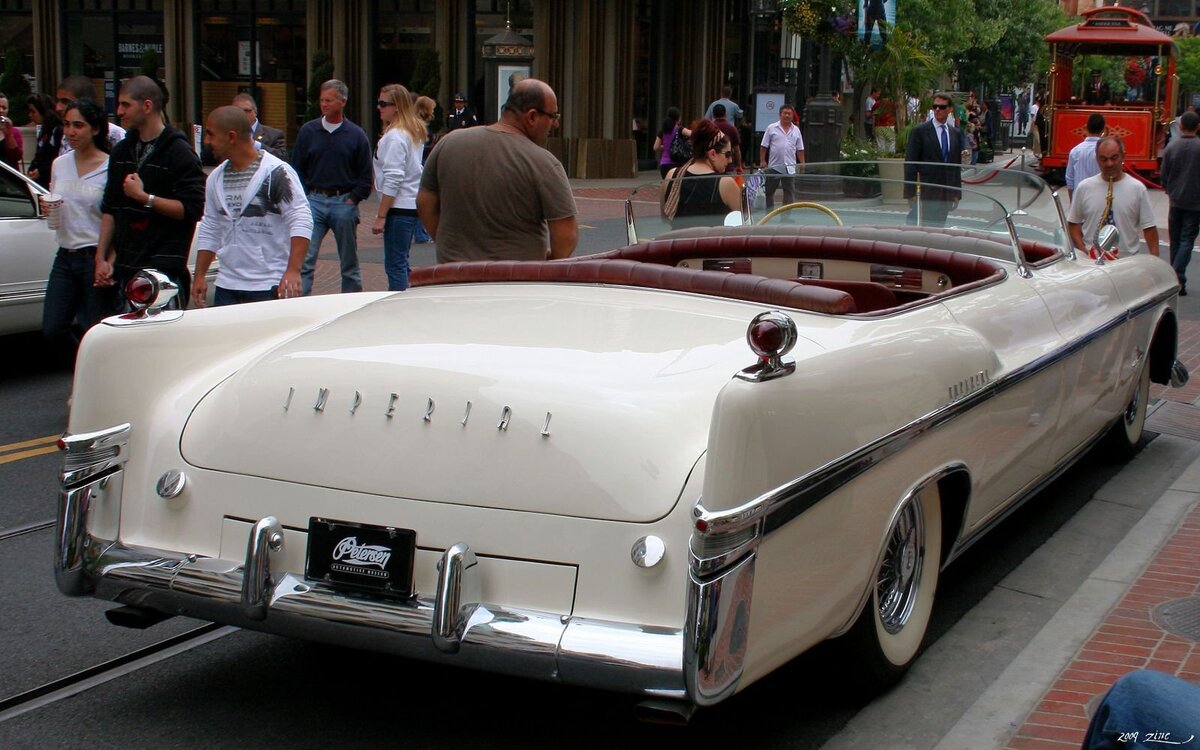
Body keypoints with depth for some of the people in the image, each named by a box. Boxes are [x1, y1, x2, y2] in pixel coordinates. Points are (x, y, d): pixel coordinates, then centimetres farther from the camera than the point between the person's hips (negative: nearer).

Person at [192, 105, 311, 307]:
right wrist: (199, 275, 15)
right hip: (226, 286, 6)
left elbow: (301, 221, -15)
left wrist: (293, 271, -26)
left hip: (270, 288, -6)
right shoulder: (216, 178, 13)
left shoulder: (277, 173, -9)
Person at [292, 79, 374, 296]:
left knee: (349, 261, 8)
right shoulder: (308, 131, 6)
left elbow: (366, 175, 5)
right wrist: (305, 197, -2)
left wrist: (353, 199, -5)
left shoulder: (356, 135, 3)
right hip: (314, 201, 1)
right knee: (304, 258, -9)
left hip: (344, 202, -1)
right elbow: (297, 169, 9)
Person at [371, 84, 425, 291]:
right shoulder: (414, 132, 14)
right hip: (413, 204, 10)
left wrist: (381, 216, -17)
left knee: (395, 264, -7)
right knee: (401, 262, 15)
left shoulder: (394, 137, -14)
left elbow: (393, 180, -19)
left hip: (399, 207, -10)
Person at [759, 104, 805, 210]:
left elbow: (800, 149, 10)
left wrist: (802, 163, 3)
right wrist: (762, 161, -6)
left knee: (790, 191, 3)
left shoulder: (796, 130, 9)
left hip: (790, 167, 2)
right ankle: (769, 210, 14)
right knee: (769, 190, 4)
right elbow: (764, 147, 2)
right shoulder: (771, 128, 2)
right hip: (773, 166, -2)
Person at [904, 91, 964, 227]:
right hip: (928, 190, -4)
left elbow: (957, 164, 16)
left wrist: (957, 192, 11)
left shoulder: (956, 133, 13)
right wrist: (910, 193, -10)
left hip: (947, 193, 4)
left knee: (939, 226, 4)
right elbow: (910, 164, -4)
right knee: (928, 226, -8)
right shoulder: (919, 131, -2)